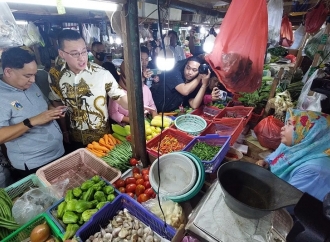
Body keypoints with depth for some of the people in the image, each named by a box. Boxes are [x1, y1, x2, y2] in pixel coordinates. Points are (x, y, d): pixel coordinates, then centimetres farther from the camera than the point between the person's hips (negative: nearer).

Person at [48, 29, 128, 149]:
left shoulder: (101, 73, -17)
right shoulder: (55, 75, -7)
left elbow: (120, 96, -11)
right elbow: (57, 103, 7)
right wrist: (64, 130, 11)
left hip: (102, 137, -2)